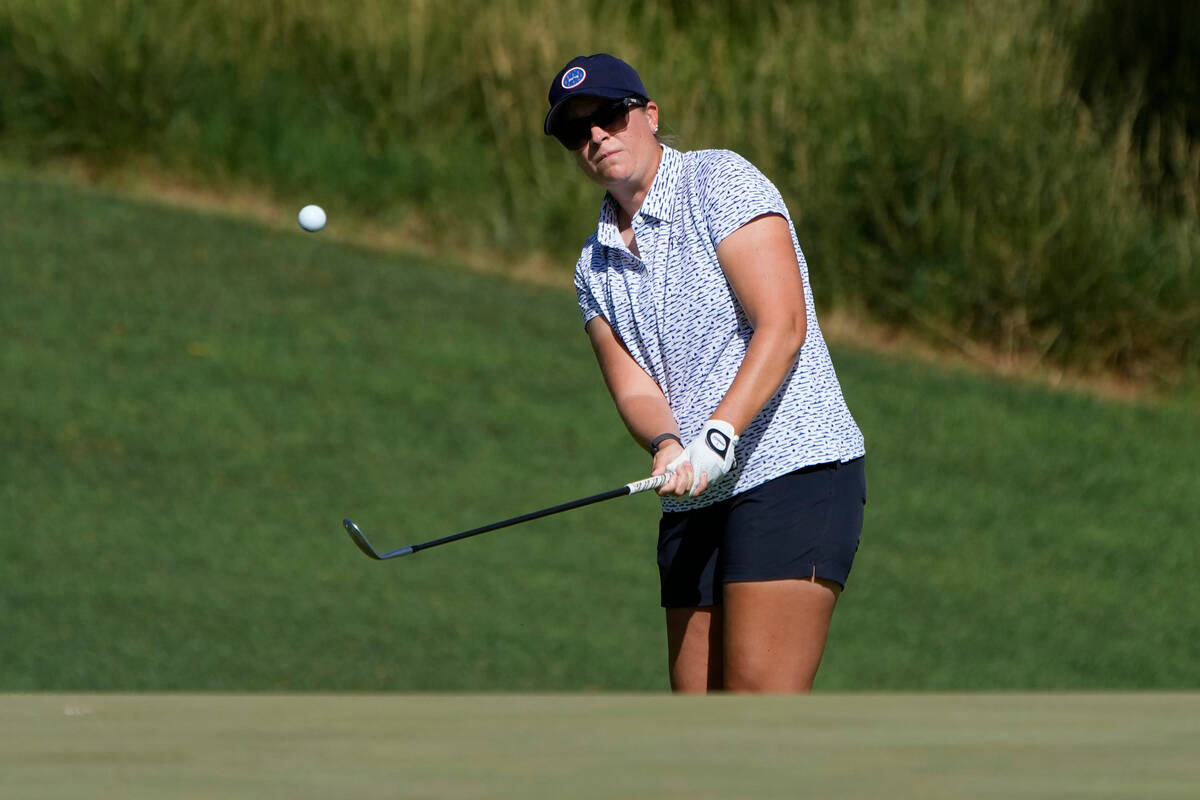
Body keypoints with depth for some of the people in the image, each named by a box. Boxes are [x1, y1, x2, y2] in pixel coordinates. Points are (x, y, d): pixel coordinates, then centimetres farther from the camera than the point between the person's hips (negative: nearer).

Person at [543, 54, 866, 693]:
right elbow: (634, 387, 4)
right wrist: (668, 445, -19)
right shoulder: (595, 268, 16)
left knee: (763, 706, -18)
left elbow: (782, 325, -14)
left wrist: (719, 433, -25)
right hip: (693, 502, 7)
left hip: (793, 473, -7)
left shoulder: (720, 182, -4)